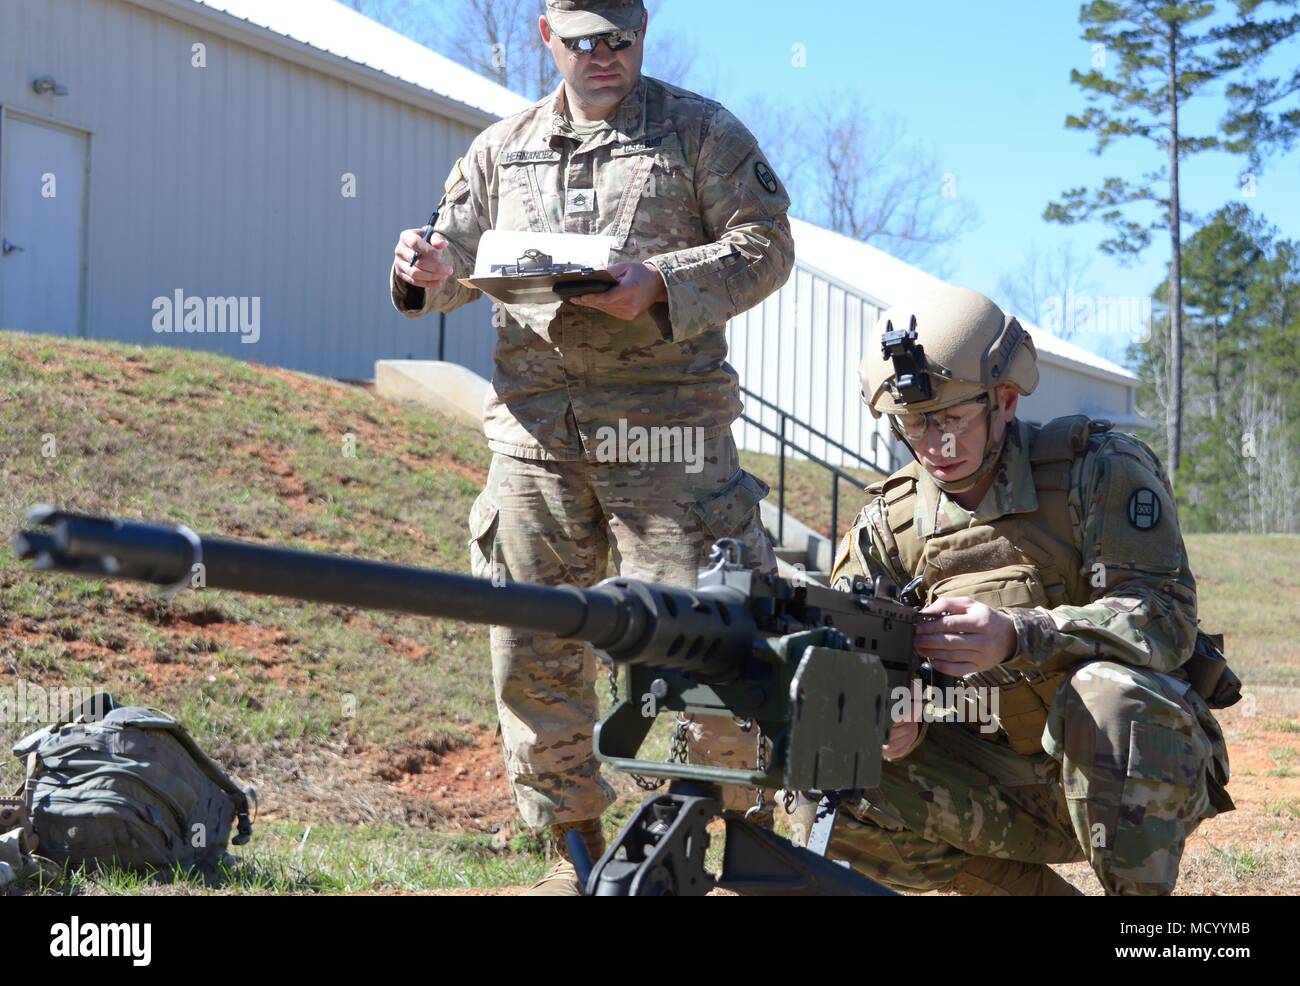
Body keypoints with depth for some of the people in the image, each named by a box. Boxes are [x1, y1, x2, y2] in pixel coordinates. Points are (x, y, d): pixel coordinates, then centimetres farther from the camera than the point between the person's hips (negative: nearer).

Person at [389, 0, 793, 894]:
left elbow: (765, 244, -1)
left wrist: (661, 284, -16)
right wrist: (427, 273, -4)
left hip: (663, 420, -4)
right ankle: (577, 845, 16)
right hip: (536, 424, 4)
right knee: (532, 645, 3)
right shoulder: (503, 149, 17)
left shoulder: (702, 132, 7)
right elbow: (461, 259, 21)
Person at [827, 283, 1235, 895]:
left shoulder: (1098, 469, -11)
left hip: (1140, 774, -4)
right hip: (1001, 786, 4)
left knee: (1108, 692, -37)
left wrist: (1015, 637, -38)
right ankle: (1039, 893, -1)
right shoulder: (889, 522, 2)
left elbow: (1164, 615, -22)